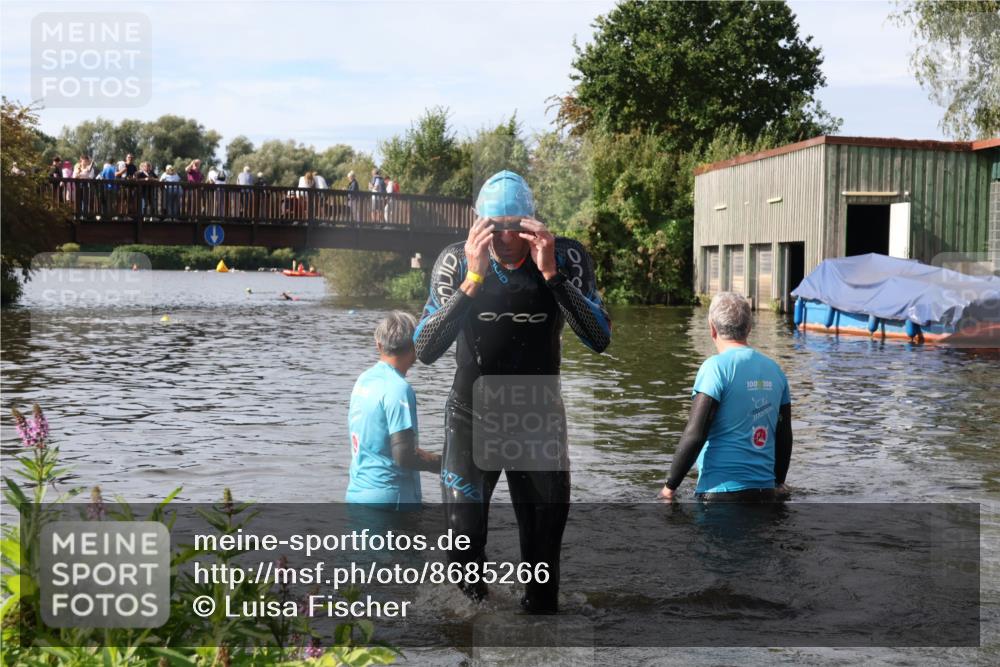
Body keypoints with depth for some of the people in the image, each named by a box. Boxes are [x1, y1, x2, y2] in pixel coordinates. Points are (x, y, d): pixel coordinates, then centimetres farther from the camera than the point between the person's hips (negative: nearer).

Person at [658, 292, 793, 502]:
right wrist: (779, 482, 29)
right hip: (765, 492, 6)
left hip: (721, 490, -6)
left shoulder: (716, 367, -10)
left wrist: (670, 486, -6)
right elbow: (785, 436, 15)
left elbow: (695, 435, -16)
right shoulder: (774, 369, 9)